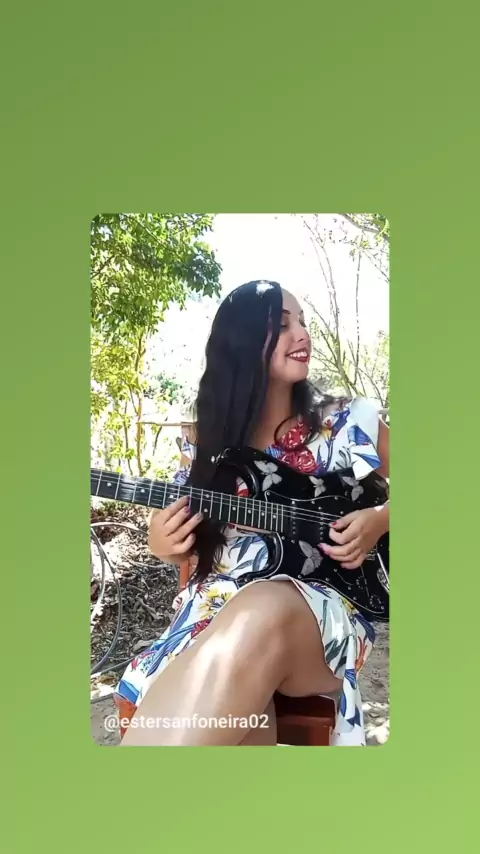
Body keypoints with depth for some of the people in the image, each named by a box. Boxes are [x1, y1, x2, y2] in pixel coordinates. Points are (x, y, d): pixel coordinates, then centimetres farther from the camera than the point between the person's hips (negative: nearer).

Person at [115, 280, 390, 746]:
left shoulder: (351, 422, 8)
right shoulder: (206, 443, 12)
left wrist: (379, 520, -4)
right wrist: (164, 543, -5)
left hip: (322, 610, 0)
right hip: (218, 609, 1)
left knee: (263, 612, -38)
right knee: (233, 707, -37)